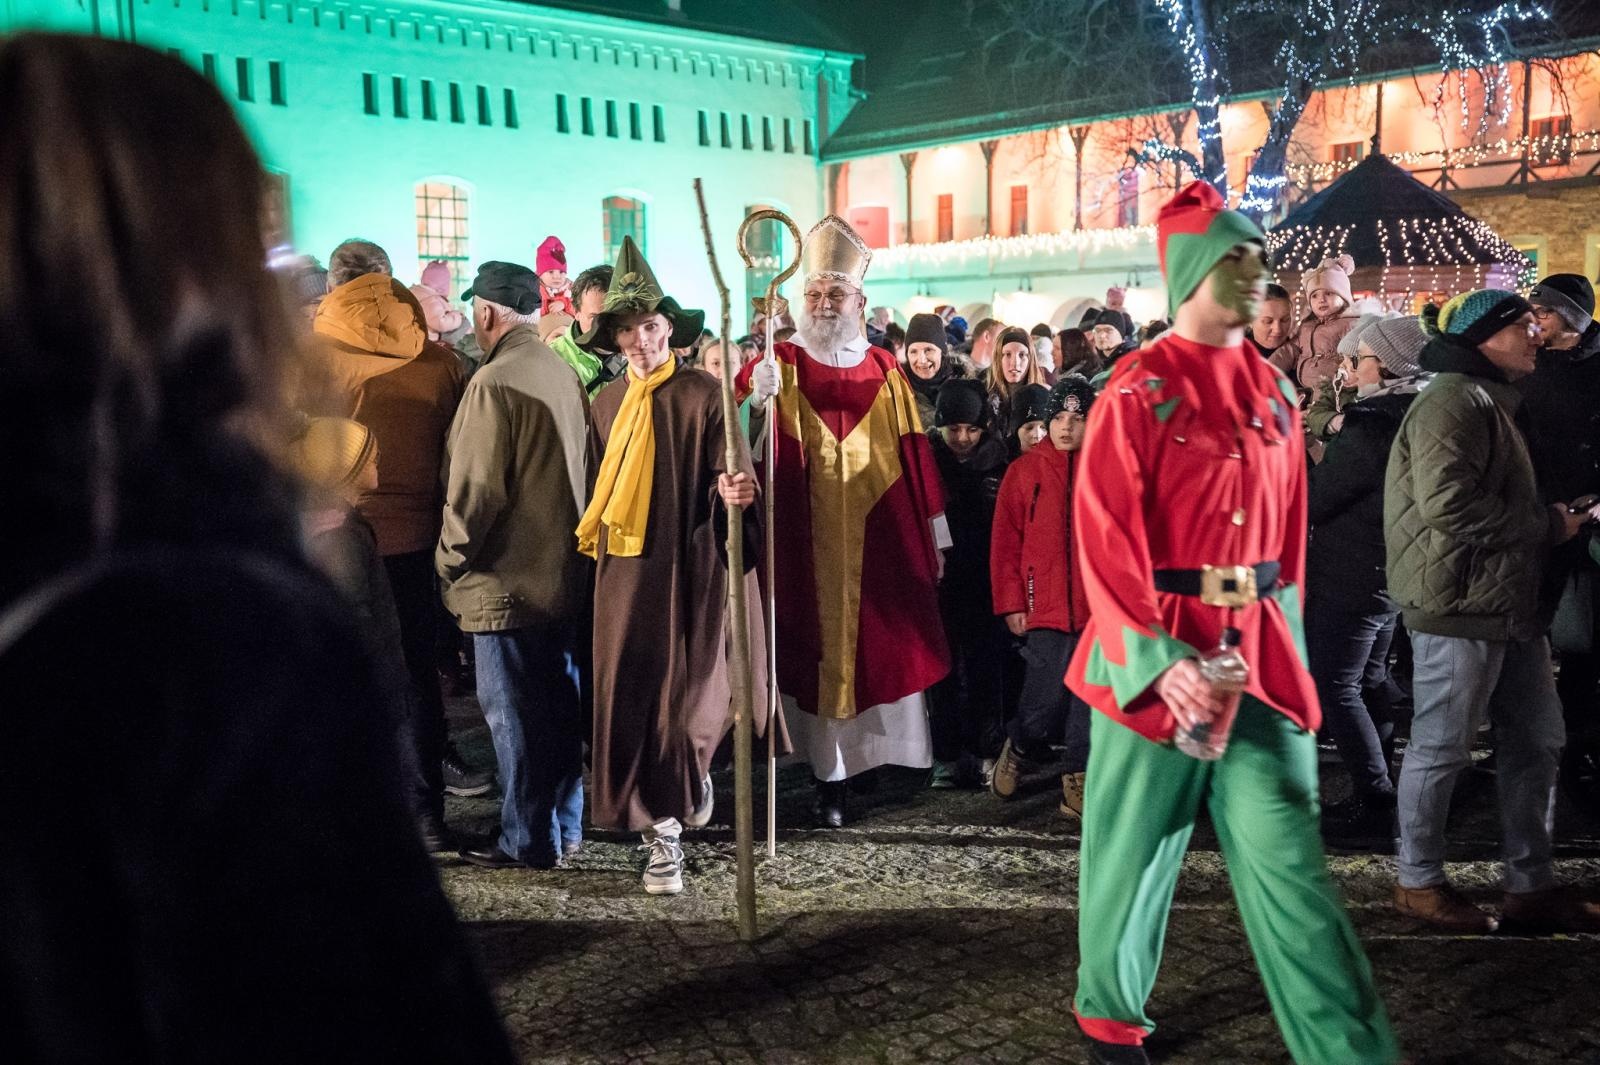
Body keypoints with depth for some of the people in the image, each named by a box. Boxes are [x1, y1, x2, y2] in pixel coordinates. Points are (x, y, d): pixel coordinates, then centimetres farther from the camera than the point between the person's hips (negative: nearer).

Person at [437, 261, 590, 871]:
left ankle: (528, 841, 11)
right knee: (558, 701, 15)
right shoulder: (563, 373, 7)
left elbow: (475, 490, -19)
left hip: (505, 578, -8)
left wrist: (448, 562, -6)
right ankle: (566, 826, 26)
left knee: (514, 712, 2)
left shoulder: (494, 381, -17)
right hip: (563, 572, 8)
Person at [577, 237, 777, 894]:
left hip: (689, 570, -4)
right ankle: (661, 832, 16)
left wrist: (734, 490, -31)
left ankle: (694, 771, 31)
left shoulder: (702, 395, -3)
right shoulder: (608, 403, 12)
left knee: (686, 698, -2)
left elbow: (729, 475, -10)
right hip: (626, 574, 4)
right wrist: (594, 544, 13)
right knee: (629, 698, 2)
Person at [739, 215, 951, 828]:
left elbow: (914, 457, 10)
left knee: (880, 645, 4)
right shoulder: (778, 367, 2)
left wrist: (934, 537, 9)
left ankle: (868, 752, 20)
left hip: (878, 542, 2)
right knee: (818, 650, 0)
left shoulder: (884, 372, 10)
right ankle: (829, 776, 8)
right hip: (807, 545, -2)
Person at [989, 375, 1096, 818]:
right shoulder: (1024, 471, 3)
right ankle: (1019, 749, 29)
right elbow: (1005, 543, 1)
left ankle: (1079, 783, 13)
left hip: (1099, 607, 2)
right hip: (1045, 608, -1)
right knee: (1047, 698, 0)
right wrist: (1011, 603, -2)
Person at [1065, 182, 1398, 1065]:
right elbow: (1105, 545, -13)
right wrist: (1162, 658, -21)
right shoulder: (1136, 393, -8)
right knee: (1132, 851, 10)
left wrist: (1283, 638, 12)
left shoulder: (1274, 393, 9)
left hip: (1257, 653, 4)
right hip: (1154, 653, -4)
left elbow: (1289, 531, 15)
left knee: (1287, 859, 3)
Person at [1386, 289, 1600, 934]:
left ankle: (1531, 886, 22)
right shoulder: (1453, 403, -13)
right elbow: (1448, 504, -25)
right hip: (1460, 603, -10)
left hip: (1510, 606, 10)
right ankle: (1418, 881, 15)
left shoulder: (1493, 402, 21)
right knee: (1442, 747, 1)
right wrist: (1547, 525, -14)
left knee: (1537, 741, 13)